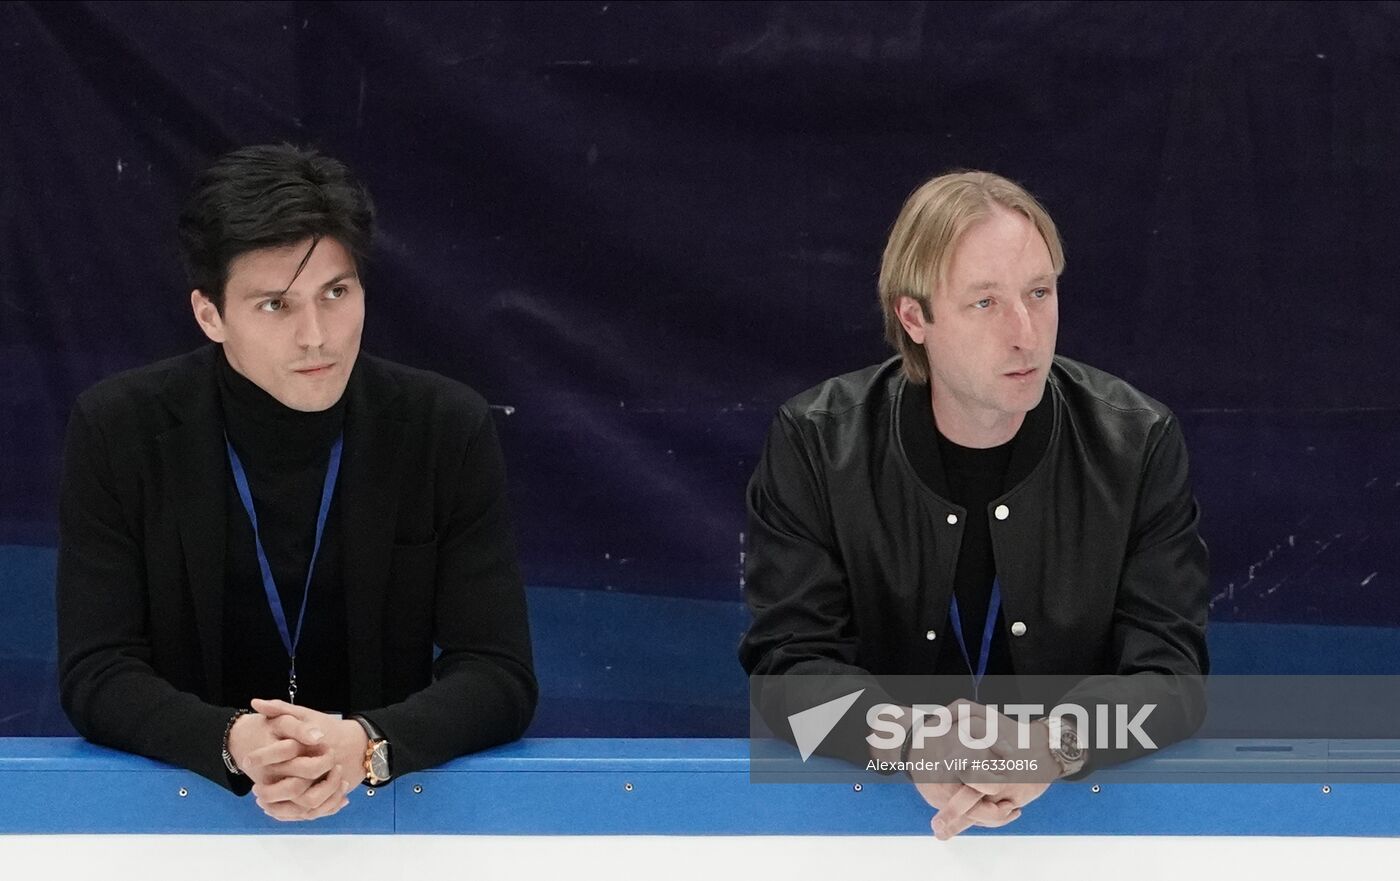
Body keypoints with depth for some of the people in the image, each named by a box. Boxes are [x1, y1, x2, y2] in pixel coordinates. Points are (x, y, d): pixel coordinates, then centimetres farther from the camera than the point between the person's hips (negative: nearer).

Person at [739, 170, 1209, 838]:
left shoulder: (1139, 443, -2)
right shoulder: (814, 444, -5)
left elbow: (1170, 675, -5)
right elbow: (789, 664, -7)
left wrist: (1052, 747, -27)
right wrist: (912, 745, -28)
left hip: (1082, 798, 1)